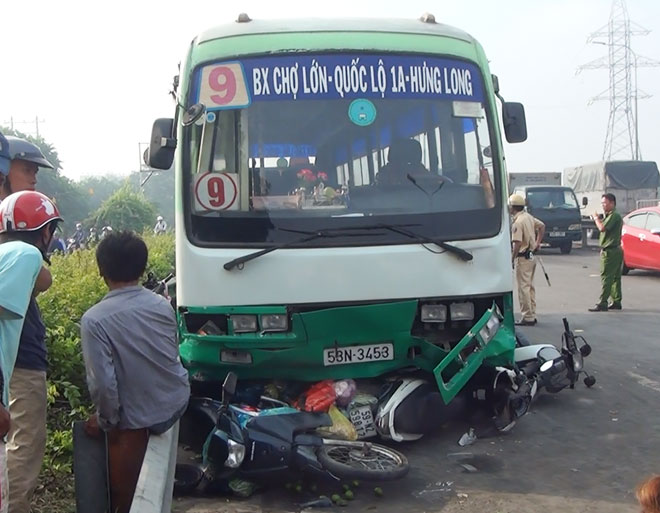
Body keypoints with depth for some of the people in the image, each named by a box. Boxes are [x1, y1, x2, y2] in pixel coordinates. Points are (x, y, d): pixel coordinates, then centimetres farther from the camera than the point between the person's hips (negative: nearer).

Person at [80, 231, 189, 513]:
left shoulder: (94, 319, -20)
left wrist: (105, 420, -4)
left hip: (137, 419, -5)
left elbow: (103, 382, -23)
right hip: (178, 401, 6)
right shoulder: (162, 304, -3)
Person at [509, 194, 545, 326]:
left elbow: (517, 243, -23)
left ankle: (527, 317, -2)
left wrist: (512, 259, -15)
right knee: (530, 286, 15)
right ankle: (532, 315, 21)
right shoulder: (529, 217, 9)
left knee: (523, 288, -4)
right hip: (531, 256, 9)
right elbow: (542, 226, 21)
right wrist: (538, 242, 20)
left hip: (523, 258, -9)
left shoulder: (517, 222, -19)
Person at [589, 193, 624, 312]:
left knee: (606, 277, -11)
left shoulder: (614, 215, -15)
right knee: (615, 277, 13)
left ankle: (602, 304, -12)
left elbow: (602, 228, -25)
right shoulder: (611, 215, 18)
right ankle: (616, 302, 18)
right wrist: (597, 219, 7)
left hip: (610, 252, -11)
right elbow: (603, 228, 18)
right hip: (616, 250, 11)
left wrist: (596, 218, -12)